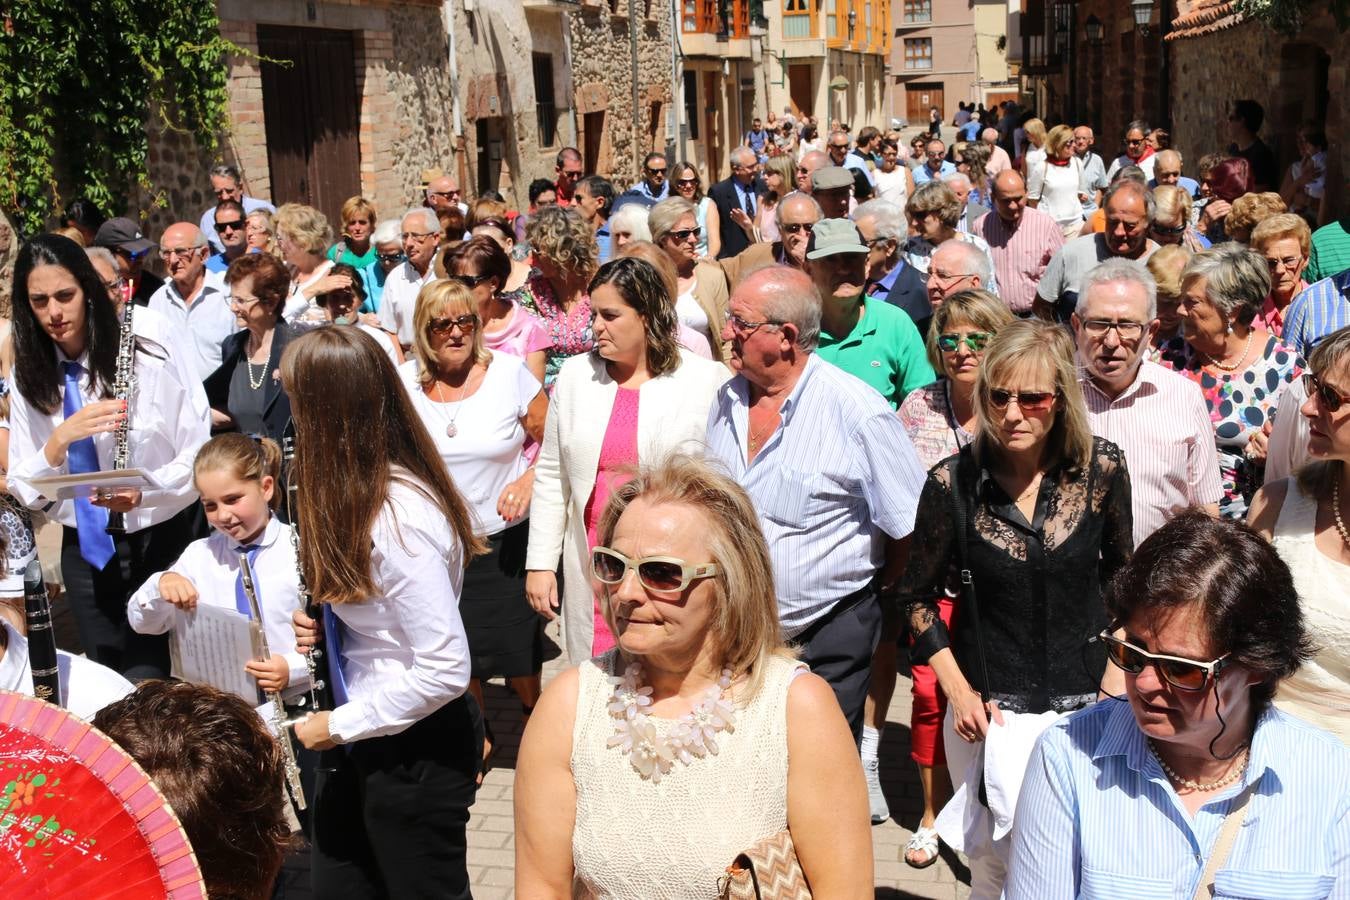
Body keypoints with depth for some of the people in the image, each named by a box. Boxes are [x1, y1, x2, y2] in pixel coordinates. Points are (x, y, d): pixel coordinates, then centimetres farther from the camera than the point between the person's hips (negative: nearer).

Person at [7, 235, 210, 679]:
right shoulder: (28, 376, 0)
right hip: (85, 550, 4)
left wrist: (144, 492, -26)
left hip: (159, 542, -3)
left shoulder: (151, 354, -11)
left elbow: (200, 456, -8)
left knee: (154, 683, -2)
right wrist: (61, 439, -20)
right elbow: (24, 489, -1)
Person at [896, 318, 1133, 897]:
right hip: (992, 711, -1)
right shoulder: (953, 482, -11)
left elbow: (1120, 571, 9)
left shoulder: (1102, 468, -8)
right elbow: (916, 594, 1)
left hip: (1088, 703, 2)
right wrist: (955, 687, -7)